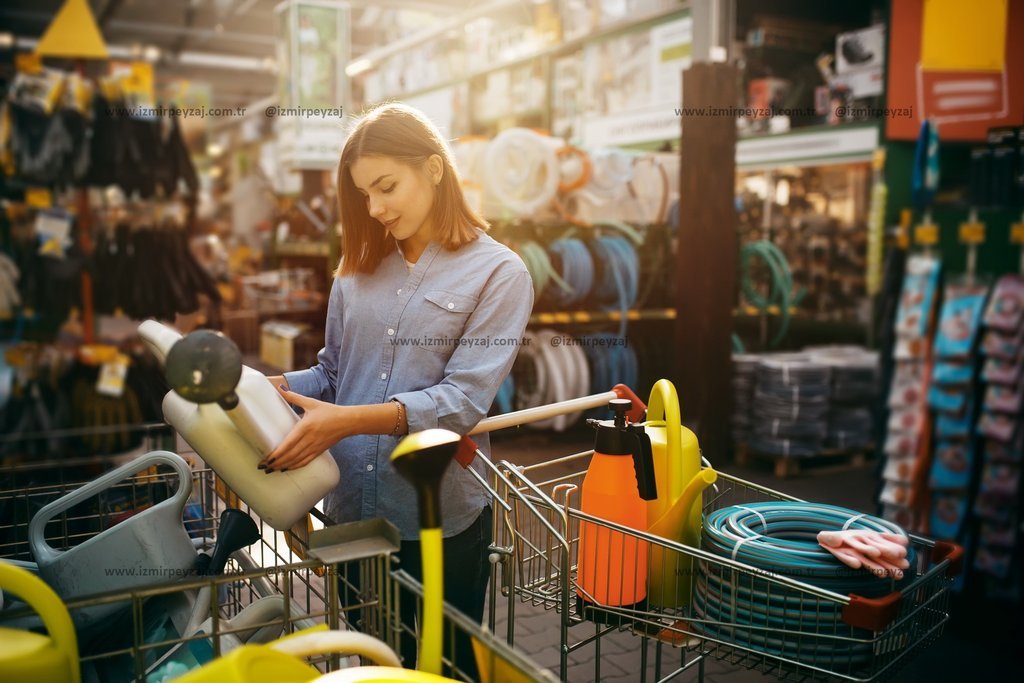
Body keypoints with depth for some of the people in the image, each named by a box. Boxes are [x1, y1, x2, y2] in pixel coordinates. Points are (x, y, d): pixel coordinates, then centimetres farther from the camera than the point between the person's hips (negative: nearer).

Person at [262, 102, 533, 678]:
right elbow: (333, 373, 9)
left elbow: (463, 399, -18)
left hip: (439, 522, -4)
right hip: (351, 510, 5)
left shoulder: (498, 273, -8)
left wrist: (348, 421, -27)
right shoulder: (359, 269, 8)